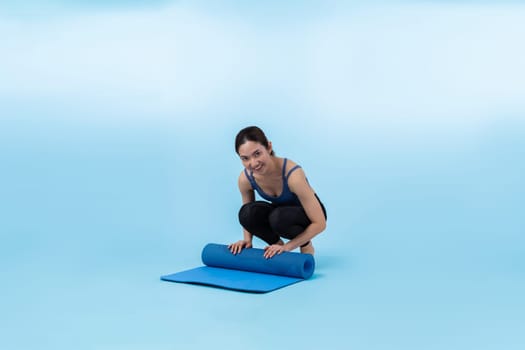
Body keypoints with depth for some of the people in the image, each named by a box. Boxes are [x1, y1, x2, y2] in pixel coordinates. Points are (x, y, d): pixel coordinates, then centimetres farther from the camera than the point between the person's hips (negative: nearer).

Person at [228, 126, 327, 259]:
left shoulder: (292, 174, -37)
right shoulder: (245, 179, -22)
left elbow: (320, 223, -31)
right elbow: (248, 215, -1)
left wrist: (287, 247, -33)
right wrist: (247, 240, -18)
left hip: (307, 214, -4)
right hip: (281, 212, 4)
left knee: (278, 217, -37)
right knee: (247, 212, -28)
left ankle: (306, 246, -7)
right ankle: (276, 243, -2)